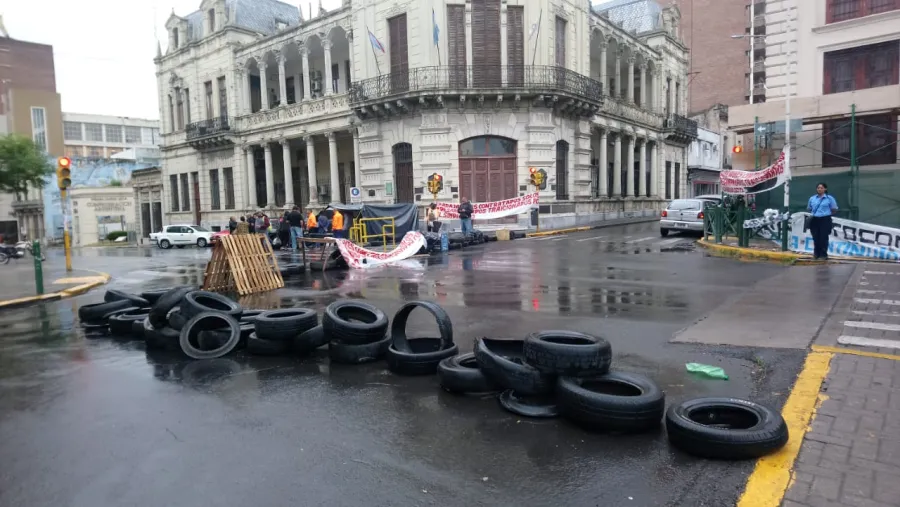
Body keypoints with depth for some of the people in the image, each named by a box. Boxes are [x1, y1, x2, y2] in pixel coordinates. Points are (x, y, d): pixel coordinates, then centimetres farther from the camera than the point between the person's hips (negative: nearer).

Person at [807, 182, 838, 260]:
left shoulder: (829, 198, 0)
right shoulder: (812, 198, 9)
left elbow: (834, 209, 3)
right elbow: (808, 209, 21)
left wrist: (826, 212, 4)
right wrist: (814, 213, 9)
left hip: (825, 219, -3)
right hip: (815, 220, 3)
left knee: (823, 237, -3)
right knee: (816, 237, 5)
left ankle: (823, 254, 4)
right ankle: (816, 254, 15)